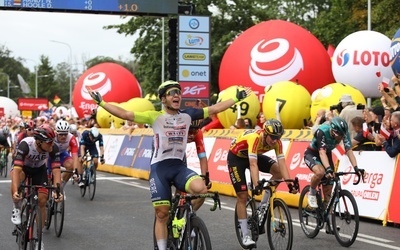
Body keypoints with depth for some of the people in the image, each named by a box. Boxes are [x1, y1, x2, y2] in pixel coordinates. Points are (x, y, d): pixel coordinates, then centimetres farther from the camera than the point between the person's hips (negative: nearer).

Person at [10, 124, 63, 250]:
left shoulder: (53, 148, -31)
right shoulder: (25, 144, -39)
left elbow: (56, 170, -32)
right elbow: (17, 169, -45)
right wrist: (15, 191, -56)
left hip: (39, 169, 2)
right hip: (23, 166, -2)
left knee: (42, 201, -10)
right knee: (16, 176, -38)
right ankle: (17, 209, -14)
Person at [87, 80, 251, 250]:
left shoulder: (187, 115, 5)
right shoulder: (155, 117, -3)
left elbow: (214, 109, 11)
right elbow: (125, 114, -6)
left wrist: (237, 98, 13)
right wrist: (101, 102, -11)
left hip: (179, 167, 2)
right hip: (159, 168, -2)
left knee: (200, 189, -27)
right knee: (162, 214, -2)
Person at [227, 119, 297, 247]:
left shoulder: (276, 142, -22)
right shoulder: (255, 137, -39)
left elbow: (282, 164, -26)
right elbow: (253, 164, -45)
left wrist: (289, 183, -38)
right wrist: (257, 185, -54)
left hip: (255, 155, 6)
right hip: (236, 156, -6)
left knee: (278, 170, -16)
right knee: (242, 196, -8)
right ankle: (246, 236, -2)